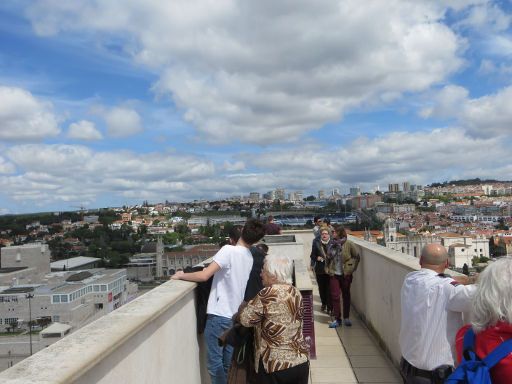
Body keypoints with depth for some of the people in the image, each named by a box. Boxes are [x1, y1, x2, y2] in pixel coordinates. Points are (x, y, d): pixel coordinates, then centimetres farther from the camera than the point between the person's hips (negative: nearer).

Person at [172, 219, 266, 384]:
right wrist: (214, 270, 10)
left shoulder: (229, 250, -17)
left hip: (219, 315, -7)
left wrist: (182, 276, -7)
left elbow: (204, 276, -20)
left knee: (214, 363, 5)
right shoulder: (249, 257, 6)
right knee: (228, 363, 17)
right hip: (234, 316, 7)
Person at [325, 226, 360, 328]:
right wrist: (327, 268, 5)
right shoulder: (331, 244, 3)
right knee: (335, 296, 1)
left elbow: (357, 257, -2)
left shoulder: (348, 244, -9)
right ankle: (337, 319, 11)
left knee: (346, 296, 11)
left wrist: (351, 269, -5)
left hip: (345, 275, -2)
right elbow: (328, 258, 15)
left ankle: (346, 318, 24)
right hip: (334, 274, 3)